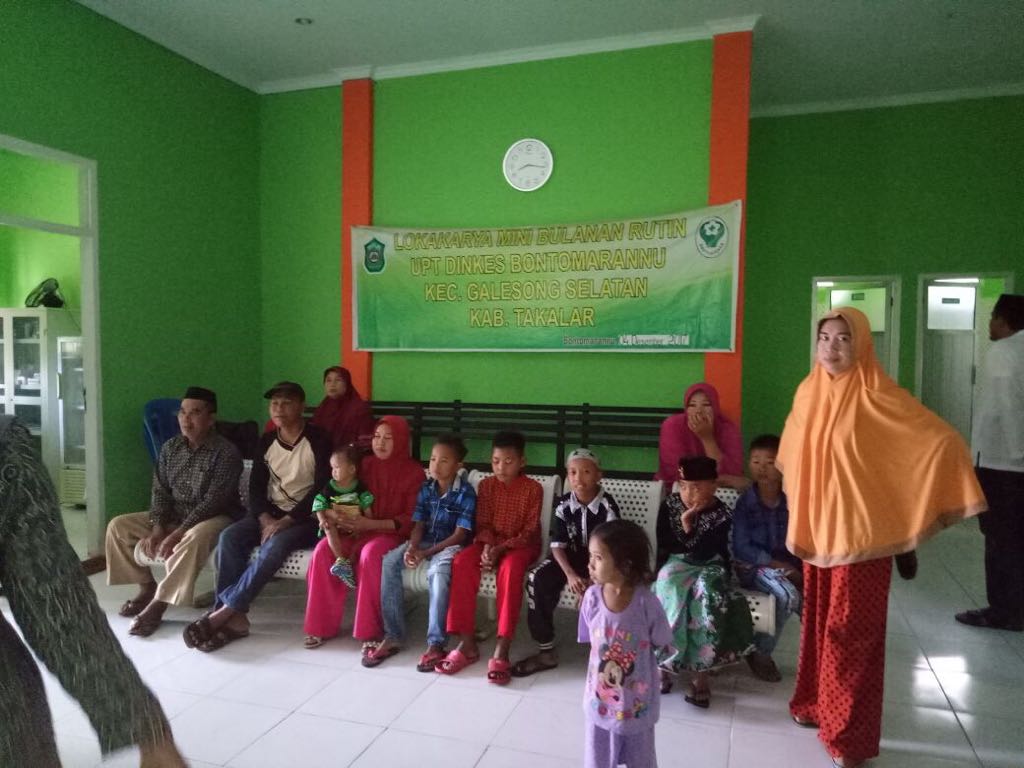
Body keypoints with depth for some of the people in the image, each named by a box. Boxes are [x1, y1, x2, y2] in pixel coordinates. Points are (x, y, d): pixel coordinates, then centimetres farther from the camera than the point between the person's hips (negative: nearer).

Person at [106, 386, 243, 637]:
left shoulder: (226, 452, -17)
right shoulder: (170, 447, 4)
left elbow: (213, 501, -23)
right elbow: (160, 491, 3)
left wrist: (178, 533, -29)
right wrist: (158, 528, -14)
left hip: (215, 518, -7)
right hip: (173, 515, 7)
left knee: (195, 538, -39)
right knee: (118, 526, -4)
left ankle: (158, 604, -26)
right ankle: (147, 587, 7)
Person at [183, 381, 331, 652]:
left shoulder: (318, 440, -8)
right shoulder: (267, 441, 9)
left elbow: (323, 488, -14)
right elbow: (255, 486, 7)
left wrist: (286, 521, -21)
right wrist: (265, 519, -13)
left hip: (305, 517, -5)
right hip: (270, 513, 5)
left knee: (276, 544, -34)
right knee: (230, 536, -22)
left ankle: (222, 611, -28)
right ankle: (235, 616, -25)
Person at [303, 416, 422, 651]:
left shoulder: (414, 472, -4)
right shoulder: (366, 465, 10)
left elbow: (411, 519, -9)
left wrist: (372, 524, -20)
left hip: (392, 533, -5)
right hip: (360, 530, 5)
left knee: (371, 553, -37)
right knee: (323, 550, -23)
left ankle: (372, 632, -25)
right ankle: (323, 624, -8)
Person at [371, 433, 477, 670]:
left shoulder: (466, 493, -11)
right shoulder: (426, 488, 6)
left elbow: (460, 534, -15)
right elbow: (418, 525, 4)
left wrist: (426, 553, -20)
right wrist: (411, 548, -18)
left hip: (451, 544, -6)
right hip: (426, 540, 6)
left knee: (437, 571, -39)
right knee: (389, 561, -20)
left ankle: (436, 643, -32)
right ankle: (393, 636, -16)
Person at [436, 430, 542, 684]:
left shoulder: (533, 489, -8)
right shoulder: (486, 485, 4)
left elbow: (530, 532, -11)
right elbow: (483, 524, 3)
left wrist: (501, 548, -24)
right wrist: (488, 546, -18)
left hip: (521, 545, -4)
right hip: (490, 542, 4)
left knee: (510, 567, -37)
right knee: (462, 562, -27)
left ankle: (501, 651, -36)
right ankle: (468, 644, -23)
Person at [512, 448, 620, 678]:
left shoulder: (607, 506, -13)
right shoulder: (563, 505, -4)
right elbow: (557, 546, -7)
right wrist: (570, 574, -24)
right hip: (571, 559, 3)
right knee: (537, 579, -23)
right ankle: (546, 652, -12)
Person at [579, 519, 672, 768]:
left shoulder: (646, 602, -23)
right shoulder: (592, 597, -15)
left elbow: (662, 645, -9)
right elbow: (591, 641, -2)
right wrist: (607, 661, -9)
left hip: (637, 702, -2)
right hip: (600, 699, 2)